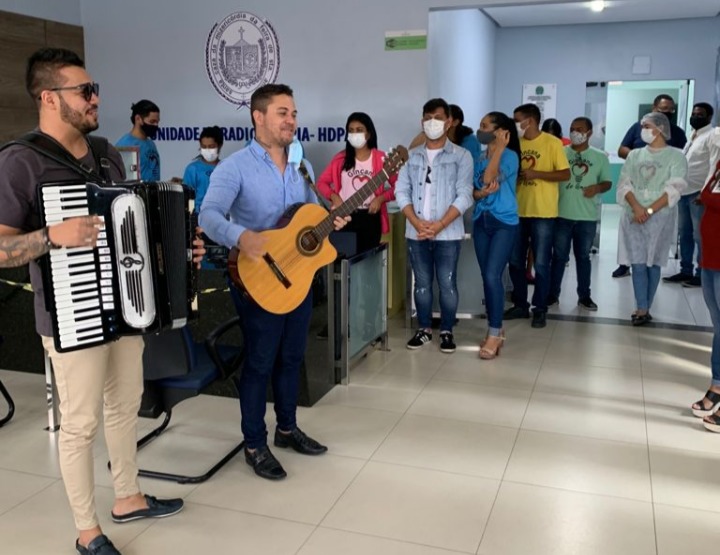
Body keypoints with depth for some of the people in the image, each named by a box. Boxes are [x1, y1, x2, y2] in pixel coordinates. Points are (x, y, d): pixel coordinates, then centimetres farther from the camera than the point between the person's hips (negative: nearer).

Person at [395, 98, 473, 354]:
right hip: (416, 233, 3)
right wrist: (417, 222, -11)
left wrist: (439, 225, -17)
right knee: (422, 283, 11)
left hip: (448, 233, -3)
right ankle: (424, 328, 24)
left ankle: (446, 331, 18)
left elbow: (464, 196, -8)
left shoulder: (461, 156, -1)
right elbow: (401, 191, 3)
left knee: (447, 284, 3)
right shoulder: (411, 156, 9)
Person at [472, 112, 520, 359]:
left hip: (504, 222, -6)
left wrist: (499, 148, -16)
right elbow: (472, 189, 9)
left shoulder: (510, 155, -7)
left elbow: (489, 178, -22)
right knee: (487, 277, 7)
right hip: (481, 221, 6)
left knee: (493, 276, -14)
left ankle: (494, 334, -7)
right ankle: (497, 329, 19)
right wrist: (481, 193, -14)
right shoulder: (480, 158, 11)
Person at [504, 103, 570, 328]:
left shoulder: (552, 143, -5)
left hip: (543, 213, -5)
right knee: (515, 261, 10)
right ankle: (520, 305, 23)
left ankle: (540, 309, 12)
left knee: (541, 264, 1)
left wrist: (536, 173, -17)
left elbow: (565, 174, -8)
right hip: (518, 211, 5)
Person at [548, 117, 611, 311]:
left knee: (583, 256, 11)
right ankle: (552, 293, 15)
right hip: (562, 214, 0)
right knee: (559, 256, 6)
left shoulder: (600, 156, 4)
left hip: (587, 216, 1)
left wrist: (597, 187, -14)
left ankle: (584, 295, 20)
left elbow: (607, 182, 8)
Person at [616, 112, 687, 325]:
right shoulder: (635, 155, 13)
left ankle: (644, 309, 10)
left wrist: (649, 211, -16)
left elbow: (674, 189, -7)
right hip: (633, 216, 3)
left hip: (660, 217, -2)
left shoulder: (675, 156, 2)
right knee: (638, 264, -3)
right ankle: (642, 310, -1)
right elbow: (624, 184, 4)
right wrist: (636, 207, -13)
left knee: (653, 263, 3)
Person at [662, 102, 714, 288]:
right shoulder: (692, 136, 19)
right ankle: (685, 271, 20)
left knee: (700, 236, -2)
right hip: (684, 192, 8)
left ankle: (701, 274, 5)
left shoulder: (712, 136, -7)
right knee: (684, 234, 12)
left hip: (698, 193, -8)